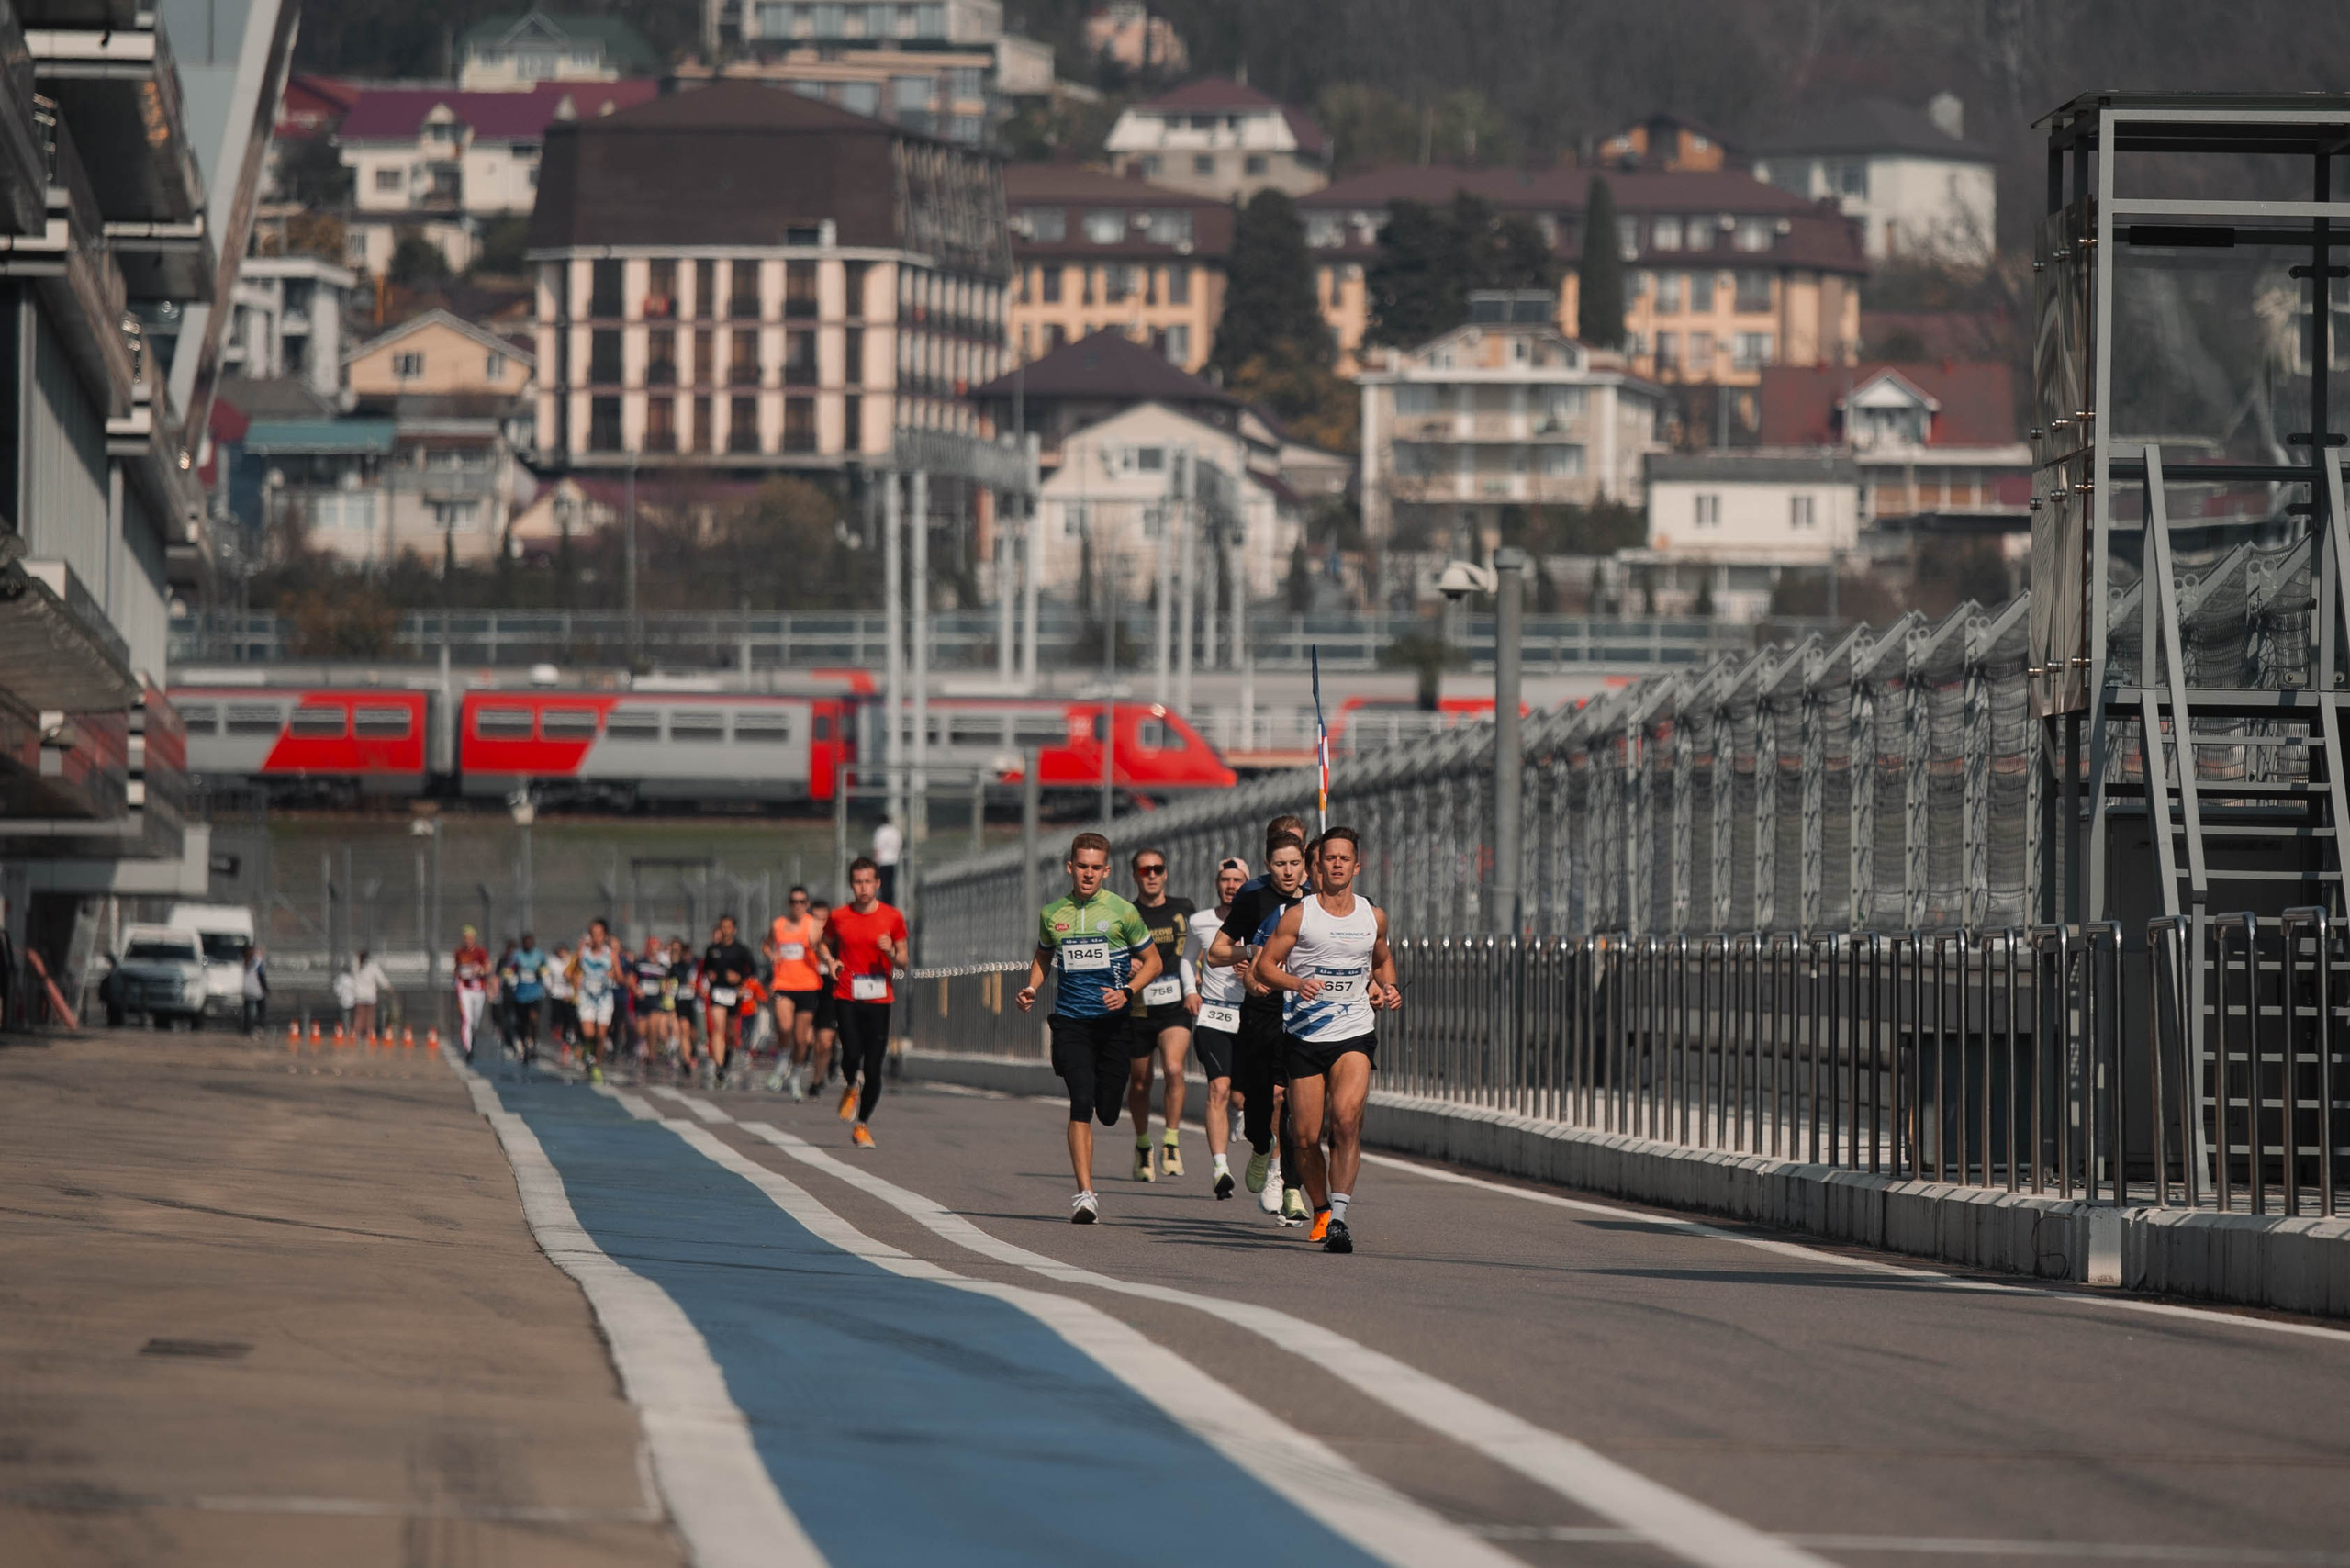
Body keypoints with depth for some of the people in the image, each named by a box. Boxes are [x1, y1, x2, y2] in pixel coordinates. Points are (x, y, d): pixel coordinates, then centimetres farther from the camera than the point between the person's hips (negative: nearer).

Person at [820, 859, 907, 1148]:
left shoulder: (892, 918, 3)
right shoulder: (839, 917, 4)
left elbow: (903, 959, 9)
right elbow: (826, 943, 22)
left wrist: (892, 953, -13)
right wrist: (831, 961, 1)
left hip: (879, 999, 0)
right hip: (846, 997, 0)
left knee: (873, 1068, -1)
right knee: (852, 1055, -18)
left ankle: (863, 1125, 15)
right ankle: (851, 1089, 18)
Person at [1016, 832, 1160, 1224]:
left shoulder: (1122, 912, 0)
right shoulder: (1051, 914, 7)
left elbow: (1152, 961, 7)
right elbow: (1042, 956, 25)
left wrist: (1127, 992, -10)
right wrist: (1032, 989, 7)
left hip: (1113, 1022, 0)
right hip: (1071, 1023, 0)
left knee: (1108, 1111, 2)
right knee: (1081, 1105, -16)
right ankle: (1084, 1195, -16)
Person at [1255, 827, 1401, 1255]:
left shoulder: (1373, 917, 8)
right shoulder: (1298, 915, -1)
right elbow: (1265, 964, 0)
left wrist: (1387, 987, 6)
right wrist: (1297, 983, -18)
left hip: (1356, 1034, 0)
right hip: (1304, 1037, 0)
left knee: (1346, 1118, -22)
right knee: (1305, 1136, 1)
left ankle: (1339, 1217, -23)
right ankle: (1321, 1212, 26)